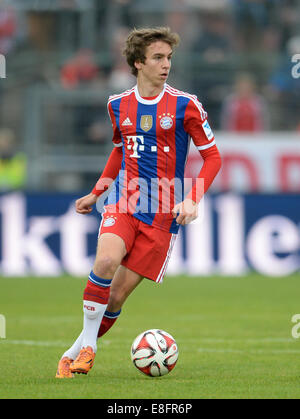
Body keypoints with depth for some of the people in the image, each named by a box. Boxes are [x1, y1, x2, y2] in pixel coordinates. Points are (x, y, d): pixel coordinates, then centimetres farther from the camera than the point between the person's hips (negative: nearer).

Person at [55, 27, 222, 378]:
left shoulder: (185, 105, -4)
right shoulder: (118, 105, 8)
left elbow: (212, 157, 0)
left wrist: (192, 200, -13)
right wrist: (96, 193, 25)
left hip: (162, 213, -2)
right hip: (123, 201, 2)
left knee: (118, 294, -4)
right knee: (106, 261, -28)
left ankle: (74, 354, 12)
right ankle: (87, 342, -12)